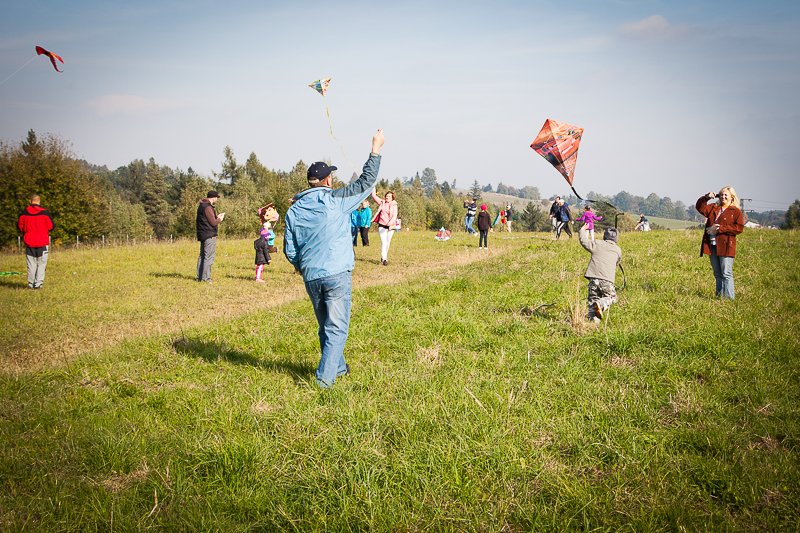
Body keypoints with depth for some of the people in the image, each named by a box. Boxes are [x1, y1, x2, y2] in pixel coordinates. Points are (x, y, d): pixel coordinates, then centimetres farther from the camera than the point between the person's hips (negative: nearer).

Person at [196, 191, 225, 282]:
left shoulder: (201, 206, 14)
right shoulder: (208, 207, -16)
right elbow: (213, 223, -18)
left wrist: (217, 217, 18)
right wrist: (220, 219, -1)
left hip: (202, 235, 10)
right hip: (210, 235, -10)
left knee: (202, 256, 15)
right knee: (209, 257, -7)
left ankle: (200, 277, 20)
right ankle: (206, 278, -9)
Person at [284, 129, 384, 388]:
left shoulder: (294, 211, 6)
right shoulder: (335, 200, -7)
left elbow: (289, 250, 8)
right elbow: (366, 182, -2)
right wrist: (376, 149, 6)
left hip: (311, 277, 5)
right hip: (337, 274, -5)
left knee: (325, 326, 19)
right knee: (337, 328, 0)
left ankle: (338, 367, 34)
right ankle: (325, 377, -6)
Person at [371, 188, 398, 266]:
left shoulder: (394, 206, 1)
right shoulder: (382, 203, 6)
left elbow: (394, 216, -12)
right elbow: (374, 196, 7)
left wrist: (390, 223, -28)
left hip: (390, 226, 1)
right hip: (382, 226, -1)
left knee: (388, 243, 10)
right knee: (384, 242, -13)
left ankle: (384, 257, 27)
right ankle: (384, 259, -20)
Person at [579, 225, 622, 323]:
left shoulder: (597, 244, 7)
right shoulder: (618, 250, 14)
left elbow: (583, 240, 14)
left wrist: (583, 229, 31)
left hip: (594, 279, 0)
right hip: (607, 280, 0)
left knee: (592, 300, 10)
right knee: (611, 297, 18)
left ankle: (593, 320, -4)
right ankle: (601, 304, -13)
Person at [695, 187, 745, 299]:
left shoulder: (736, 212, 0)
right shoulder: (713, 208, 16)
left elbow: (739, 228, -10)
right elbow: (699, 207, 13)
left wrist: (721, 228, -15)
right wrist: (706, 197, -4)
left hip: (725, 246, -6)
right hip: (712, 246, 6)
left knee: (726, 274, -9)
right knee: (717, 274, 11)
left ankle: (729, 298, -8)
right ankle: (719, 296, 17)